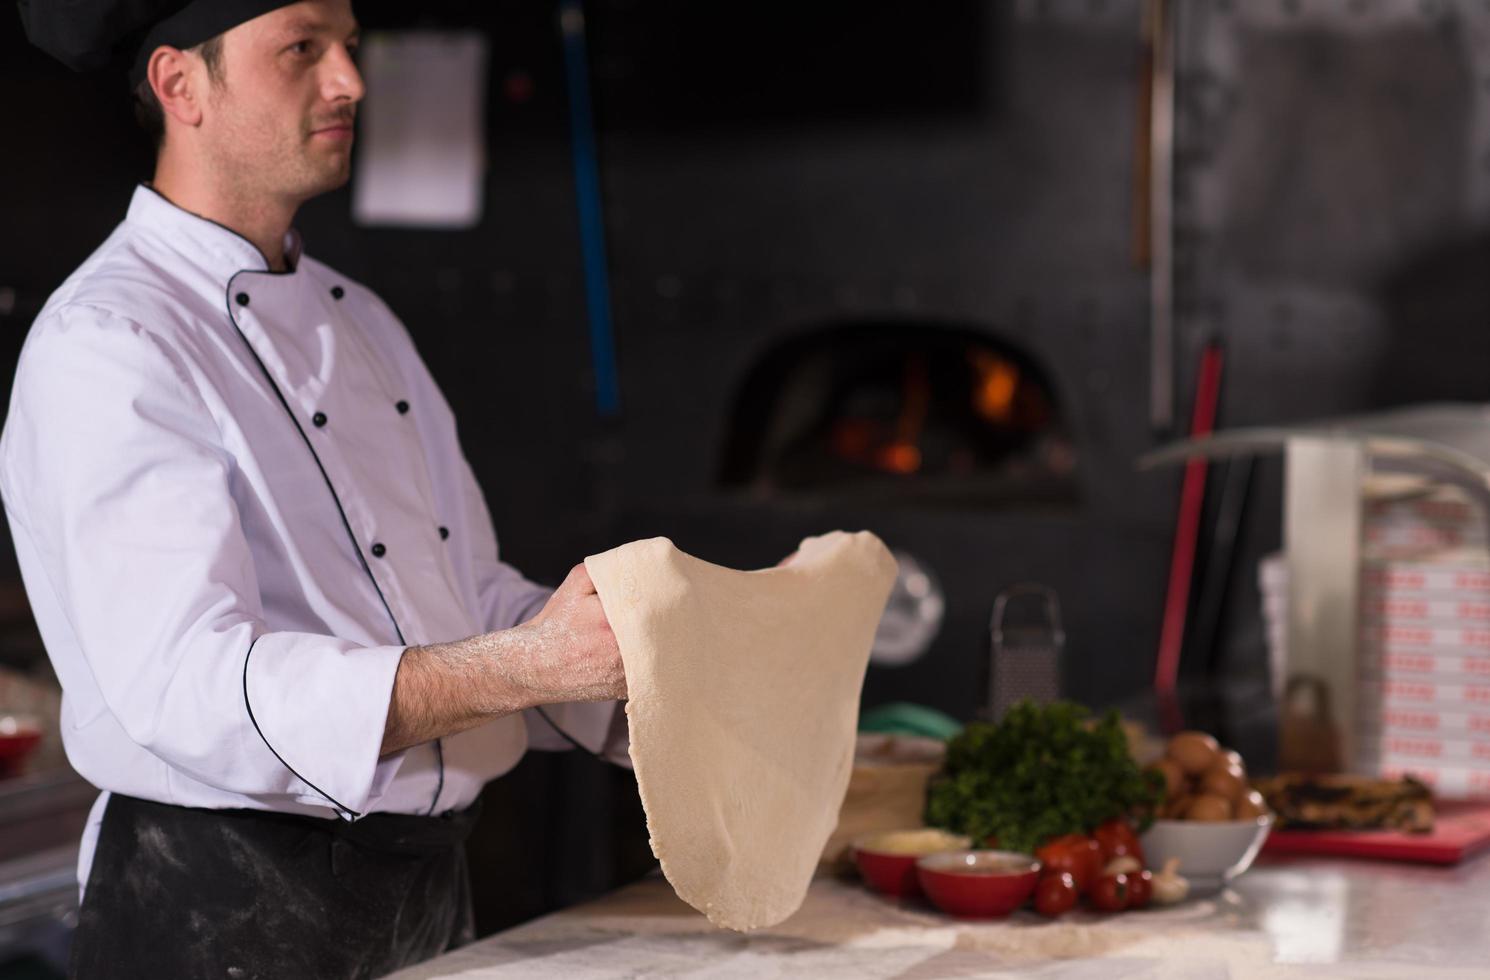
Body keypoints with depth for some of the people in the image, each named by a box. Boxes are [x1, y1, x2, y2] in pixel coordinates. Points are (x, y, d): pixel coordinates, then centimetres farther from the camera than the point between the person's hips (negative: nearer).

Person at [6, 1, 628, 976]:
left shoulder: (356, 319, 15)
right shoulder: (101, 346, -16)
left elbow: (473, 603, 15)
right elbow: (188, 684, -28)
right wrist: (524, 667, -37)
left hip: (426, 886, 9)